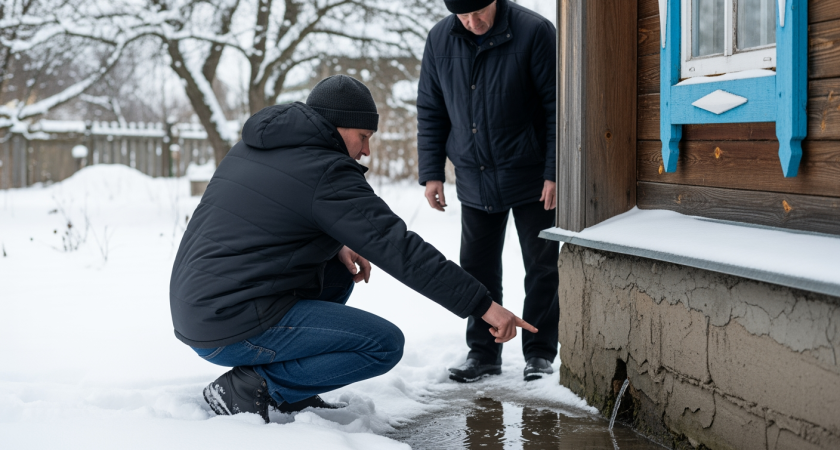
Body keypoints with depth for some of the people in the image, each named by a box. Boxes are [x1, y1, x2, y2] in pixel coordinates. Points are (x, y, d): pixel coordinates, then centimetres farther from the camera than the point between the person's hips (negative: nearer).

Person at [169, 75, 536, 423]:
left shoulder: (252, 148, 14)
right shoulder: (327, 174, -13)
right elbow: (399, 248, -17)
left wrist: (336, 244, 10)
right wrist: (482, 305, -16)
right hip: (237, 329, -9)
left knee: (339, 267, 23)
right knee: (385, 345, -6)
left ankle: (290, 396, 16)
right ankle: (248, 387, -8)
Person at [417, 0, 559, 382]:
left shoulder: (534, 32, -15)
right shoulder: (440, 39, -2)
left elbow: (557, 106, -13)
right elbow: (430, 111, 6)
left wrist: (554, 172, -15)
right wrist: (431, 172, 2)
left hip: (531, 179, -4)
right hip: (474, 180, 4)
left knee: (541, 268, 4)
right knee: (477, 268, 9)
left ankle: (539, 352, 17)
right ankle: (483, 351, 21)